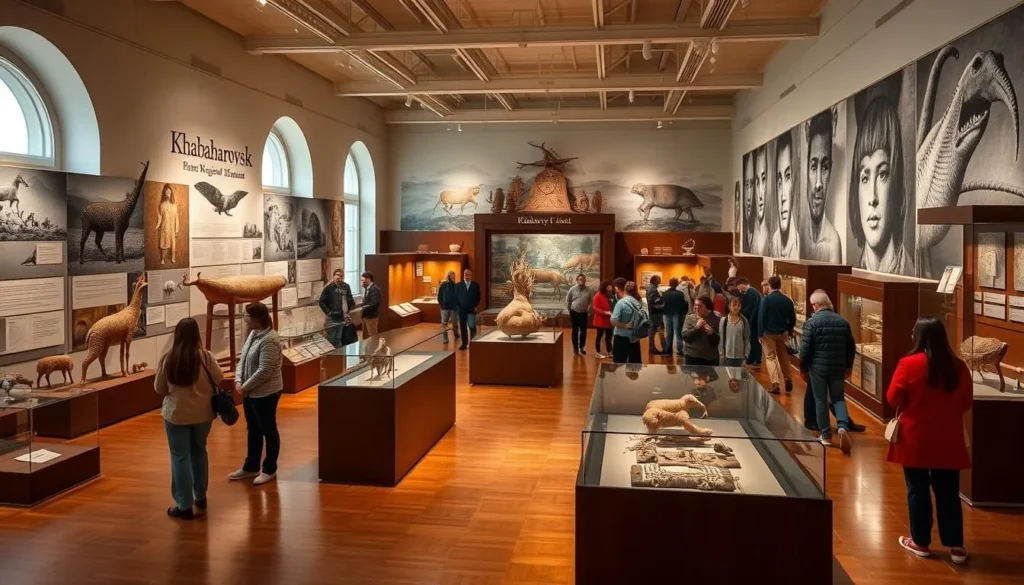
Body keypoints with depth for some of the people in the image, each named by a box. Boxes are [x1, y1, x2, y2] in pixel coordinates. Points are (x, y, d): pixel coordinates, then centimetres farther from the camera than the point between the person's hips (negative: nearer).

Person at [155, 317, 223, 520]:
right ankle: (200, 497, 31)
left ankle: (185, 506, 9)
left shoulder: (167, 359, -12)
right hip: (202, 413, 2)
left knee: (180, 457, 6)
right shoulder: (205, 356, -13)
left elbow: (160, 389, -2)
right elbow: (219, 380, -1)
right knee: (199, 451, 20)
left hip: (176, 414, -2)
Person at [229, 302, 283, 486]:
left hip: (265, 393, -9)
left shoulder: (269, 340, -23)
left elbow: (264, 371, -25)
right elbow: (242, 359, 12)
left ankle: (269, 469, 18)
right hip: (250, 393, 9)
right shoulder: (253, 334, 7)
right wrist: (238, 381, -2)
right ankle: (251, 467, 31)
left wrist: (245, 387, -16)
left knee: (268, 430, 6)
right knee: (253, 430, 19)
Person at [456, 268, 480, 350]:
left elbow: (478, 297, 4)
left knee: (472, 326, -11)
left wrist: (475, 306, -5)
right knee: (463, 327, 4)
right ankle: (464, 344, 11)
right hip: (462, 309, 2)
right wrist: (459, 306, -3)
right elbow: (456, 297, 7)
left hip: (472, 309, -2)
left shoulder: (475, 285, 4)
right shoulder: (459, 285, 5)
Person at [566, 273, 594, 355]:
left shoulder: (589, 291, -3)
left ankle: (582, 347, 17)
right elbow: (567, 300, 4)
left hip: (584, 313, 1)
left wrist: (589, 310, 6)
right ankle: (575, 348, 14)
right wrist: (569, 310, 6)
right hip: (574, 313, -1)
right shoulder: (572, 289, -5)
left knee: (583, 331, 3)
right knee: (575, 331, 4)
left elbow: (591, 302, 7)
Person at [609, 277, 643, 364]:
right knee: (636, 362, 13)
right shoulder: (638, 302, 4)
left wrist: (625, 325, -13)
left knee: (619, 364, 1)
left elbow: (613, 321, -23)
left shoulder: (621, 303, -16)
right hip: (635, 337, 6)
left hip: (622, 337, -6)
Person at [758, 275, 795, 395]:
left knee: (770, 357, 1)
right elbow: (792, 319, 4)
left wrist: (760, 333, -9)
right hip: (782, 333, 4)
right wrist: (788, 331, 16)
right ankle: (787, 380, 28)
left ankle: (775, 384, -9)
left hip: (768, 333, -4)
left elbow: (761, 317, -15)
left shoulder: (766, 299, -14)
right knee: (783, 356, 21)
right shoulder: (787, 300, -2)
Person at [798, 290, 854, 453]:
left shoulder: (811, 322, -12)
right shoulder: (843, 322, 3)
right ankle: (843, 427, -9)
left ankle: (826, 435, 13)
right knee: (838, 398, 13)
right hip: (838, 367, 4)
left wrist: (803, 368, 1)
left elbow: (805, 348, -12)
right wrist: (848, 365, 22)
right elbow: (851, 347, 10)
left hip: (818, 367, -3)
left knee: (820, 400, 8)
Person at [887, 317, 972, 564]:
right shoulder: (958, 366, -3)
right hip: (948, 441, 3)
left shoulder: (909, 364, -14)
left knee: (918, 491, 9)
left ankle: (920, 542, 20)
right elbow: (967, 403, 7)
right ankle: (956, 546, 16)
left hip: (915, 440, -3)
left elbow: (893, 398, -7)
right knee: (948, 493, 11)